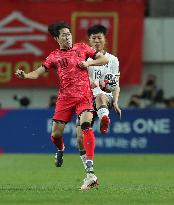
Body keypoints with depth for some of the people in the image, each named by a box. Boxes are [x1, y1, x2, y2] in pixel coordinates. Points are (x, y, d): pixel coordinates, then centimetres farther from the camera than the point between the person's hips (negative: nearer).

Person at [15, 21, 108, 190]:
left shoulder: (81, 48, 10)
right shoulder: (54, 56, 10)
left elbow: (104, 59, 13)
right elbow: (38, 72, 5)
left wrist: (88, 63, -4)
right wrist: (25, 75, -16)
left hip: (84, 95, -2)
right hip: (65, 97, 2)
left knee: (86, 124, -25)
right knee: (55, 133, -3)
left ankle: (90, 172, -32)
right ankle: (60, 150, 39)